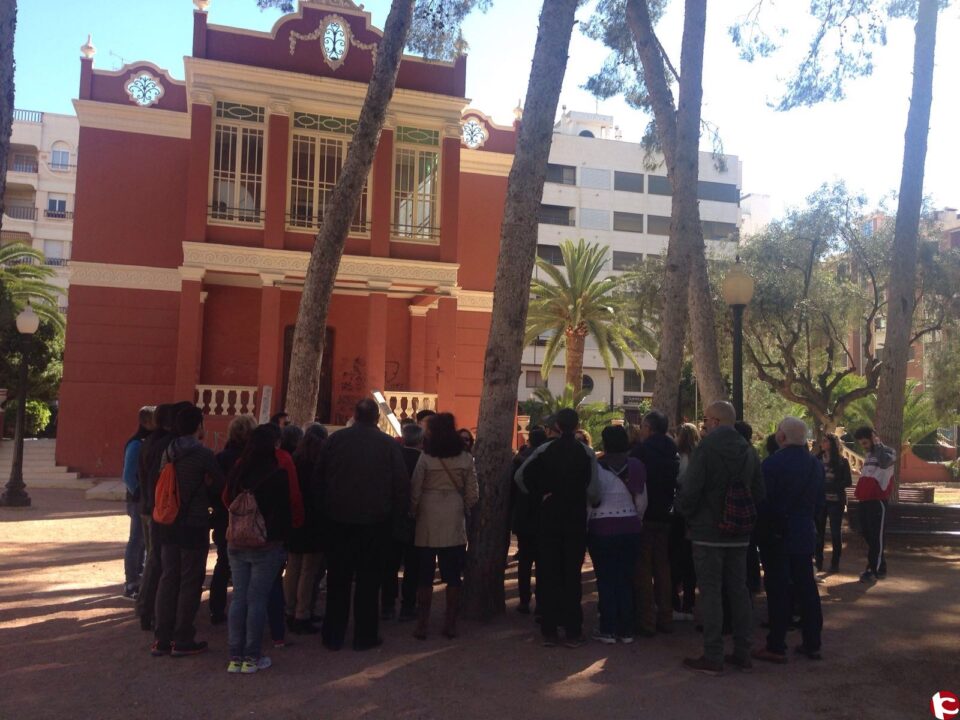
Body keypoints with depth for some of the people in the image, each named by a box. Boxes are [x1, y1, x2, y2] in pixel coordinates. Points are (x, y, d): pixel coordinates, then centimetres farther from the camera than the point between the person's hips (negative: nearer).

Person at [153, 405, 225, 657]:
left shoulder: (168, 452, 5)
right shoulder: (204, 454, -14)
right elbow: (220, 486, -5)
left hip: (169, 524, 6)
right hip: (194, 525, -6)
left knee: (168, 580, 12)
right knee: (190, 582, 3)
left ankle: (162, 639, 18)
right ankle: (182, 640, 9)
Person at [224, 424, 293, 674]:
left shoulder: (237, 471, 2)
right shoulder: (277, 475, -12)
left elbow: (227, 501, 13)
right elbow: (283, 512, -7)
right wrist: (283, 536, 6)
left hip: (236, 544, 5)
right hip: (266, 546, -5)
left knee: (238, 598, 9)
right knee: (257, 599, 1)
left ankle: (235, 656, 14)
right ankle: (252, 657, 7)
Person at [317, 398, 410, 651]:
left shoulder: (335, 439, -2)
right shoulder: (389, 444, -5)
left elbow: (319, 479, 2)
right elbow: (402, 485, -4)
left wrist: (326, 509, 10)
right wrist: (395, 516, 6)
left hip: (339, 519, 2)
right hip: (375, 521, -1)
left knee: (338, 578, 11)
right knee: (368, 578, 8)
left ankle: (333, 635, 17)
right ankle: (364, 636, 13)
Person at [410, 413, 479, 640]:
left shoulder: (426, 457, -7)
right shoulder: (465, 458, 0)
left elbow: (415, 491, -5)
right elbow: (472, 494, 2)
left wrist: (413, 513, 11)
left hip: (428, 521, -2)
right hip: (454, 522, 2)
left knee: (425, 575, 5)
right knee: (453, 575, 8)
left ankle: (422, 625, 10)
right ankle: (450, 624, 12)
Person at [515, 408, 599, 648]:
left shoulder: (545, 450, -4)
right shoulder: (587, 453, -7)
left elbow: (520, 475, -11)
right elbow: (593, 492, -12)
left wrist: (539, 493, 0)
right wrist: (592, 502, 9)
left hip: (549, 518, 1)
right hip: (576, 520, 0)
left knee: (548, 575, 8)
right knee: (572, 576, 6)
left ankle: (549, 632, 12)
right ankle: (573, 633, 9)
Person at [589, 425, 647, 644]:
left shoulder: (597, 467, -10)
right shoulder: (635, 466, 1)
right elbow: (642, 500, 3)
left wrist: (585, 526, -1)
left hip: (602, 529, -3)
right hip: (630, 528, 3)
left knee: (606, 580, 4)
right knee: (626, 579, 9)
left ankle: (608, 630, 7)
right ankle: (626, 630, 13)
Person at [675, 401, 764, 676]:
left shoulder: (705, 449, -15)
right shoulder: (749, 452, 6)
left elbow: (689, 491, -18)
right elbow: (758, 493, 9)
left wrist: (682, 510, 1)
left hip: (708, 533, -6)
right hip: (739, 534, 6)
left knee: (710, 593, 0)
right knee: (739, 590, 14)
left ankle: (713, 657, 4)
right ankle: (742, 653, 21)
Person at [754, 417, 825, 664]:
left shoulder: (772, 463, -17)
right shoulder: (816, 464, 4)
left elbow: (763, 502, -14)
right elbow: (819, 502, 11)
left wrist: (761, 530, 1)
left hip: (776, 535, -6)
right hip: (805, 534, 6)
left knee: (778, 590, -1)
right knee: (806, 587, 12)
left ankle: (776, 647, 5)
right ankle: (812, 643, 19)